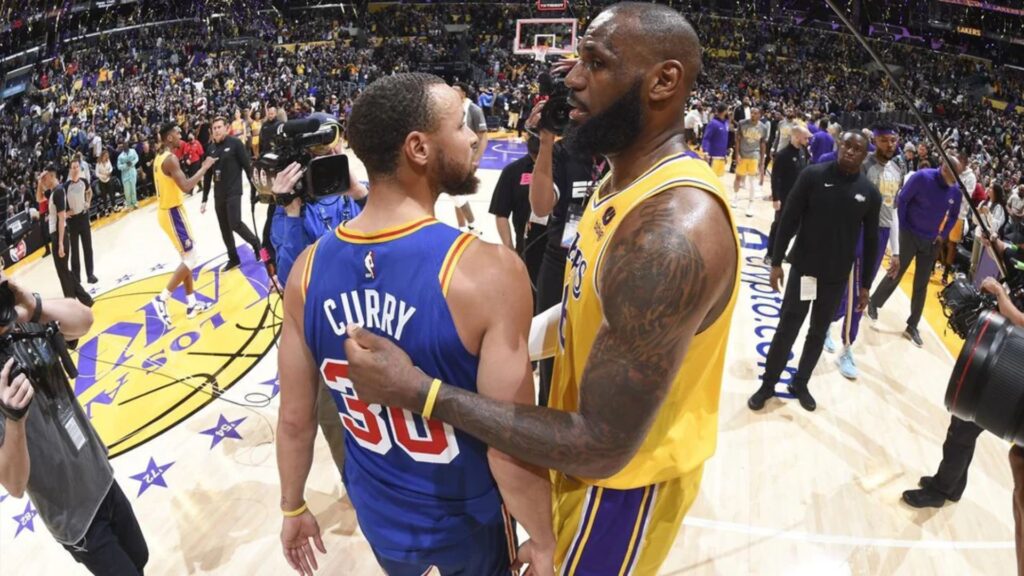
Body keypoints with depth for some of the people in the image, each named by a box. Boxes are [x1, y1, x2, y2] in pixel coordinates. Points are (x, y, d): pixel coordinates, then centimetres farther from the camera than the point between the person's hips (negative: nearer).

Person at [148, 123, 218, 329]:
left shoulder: (160, 157, 12)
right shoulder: (170, 158, -20)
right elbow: (186, 186, -29)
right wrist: (204, 168, -19)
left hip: (167, 210, 10)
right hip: (173, 212, -10)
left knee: (187, 257, 15)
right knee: (190, 258, -5)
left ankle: (191, 303, 21)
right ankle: (162, 299, -3)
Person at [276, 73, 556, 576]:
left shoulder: (308, 269, -15)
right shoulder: (488, 271, -30)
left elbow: (295, 419, -5)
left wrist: (293, 507, 12)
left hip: (379, 514, 4)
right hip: (469, 519, -3)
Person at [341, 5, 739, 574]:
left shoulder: (672, 232, -35)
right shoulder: (634, 180, 0)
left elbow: (603, 447, -33)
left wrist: (419, 390, -32)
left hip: (626, 474, -9)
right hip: (595, 450, 9)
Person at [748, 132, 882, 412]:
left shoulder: (869, 193, -2)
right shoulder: (813, 176, -10)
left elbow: (871, 241, 4)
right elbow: (789, 219, -7)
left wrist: (865, 285, 5)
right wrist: (777, 261, -9)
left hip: (838, 276, 2)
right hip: (803, 268, -2)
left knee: (818, 332, 14)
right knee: (787, 328, 5)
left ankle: (800, 384, 31)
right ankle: (767, 385, 19)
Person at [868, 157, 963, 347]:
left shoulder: (956, 191, -4)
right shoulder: (922, 177, -17)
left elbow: (953, 216, 11)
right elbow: (902, 200, -12)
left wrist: (943, 235, 2)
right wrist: (902, 228, -12)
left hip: (931, 242, 4)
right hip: (910, 235, -4)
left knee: (922, 285, 8)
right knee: (895, 274, 5)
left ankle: (912, 326, 17)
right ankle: (873, 303, 30)